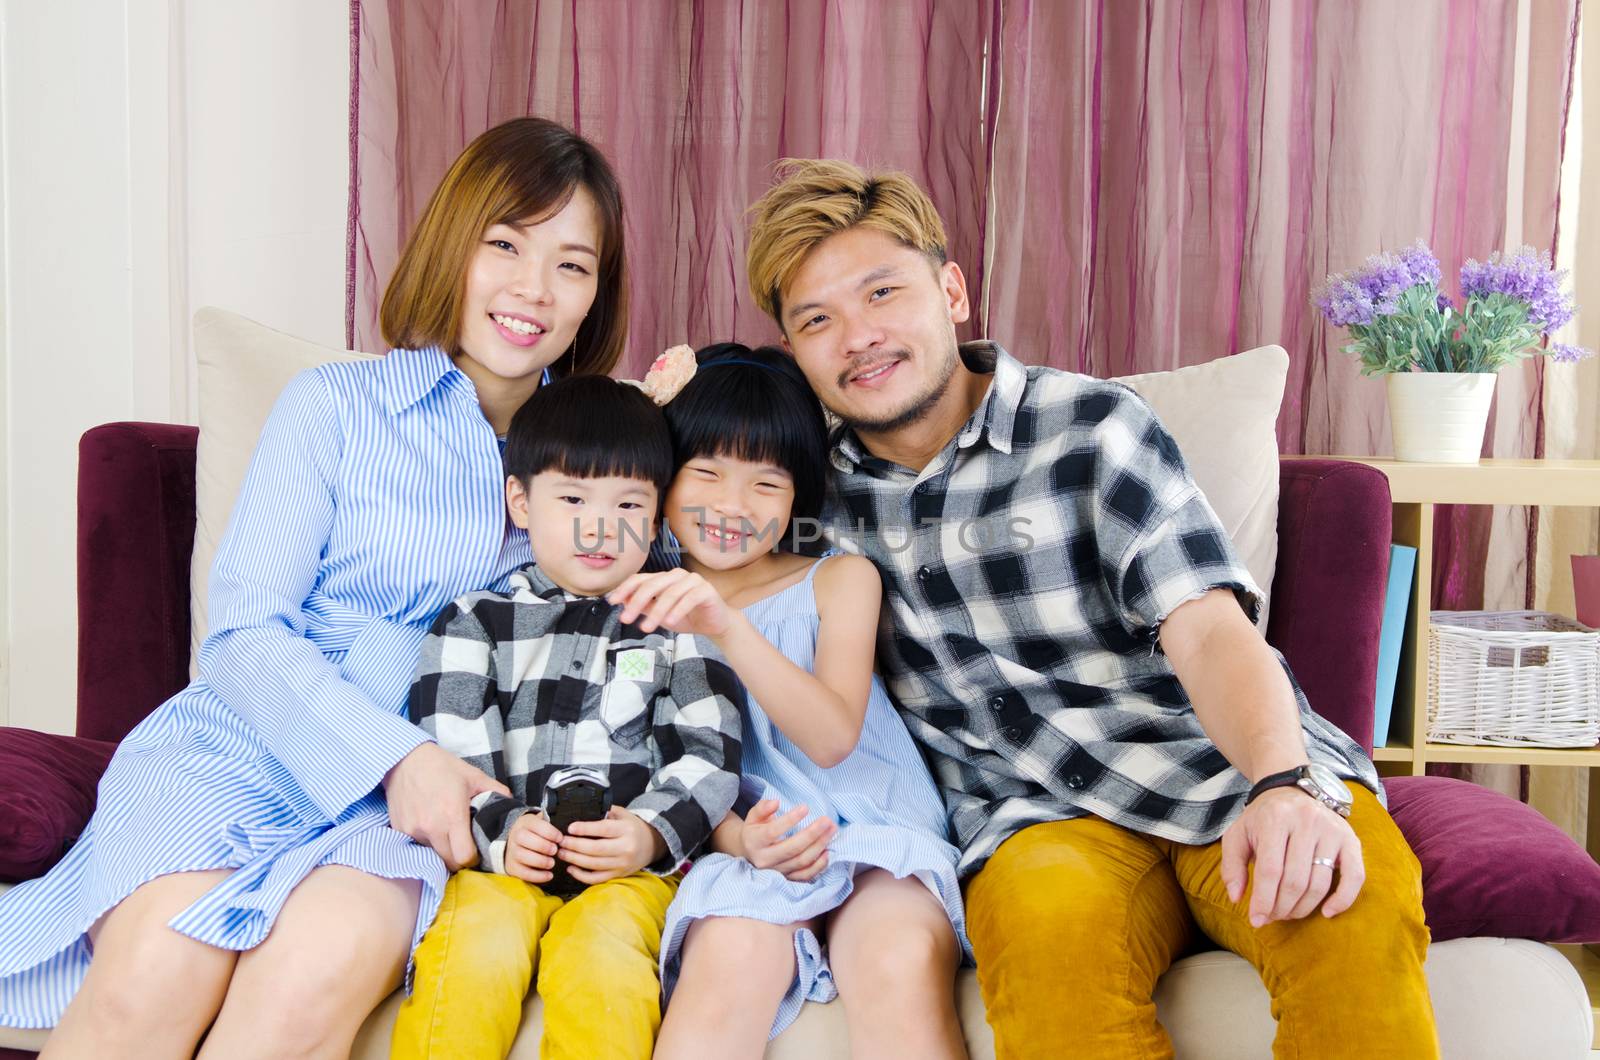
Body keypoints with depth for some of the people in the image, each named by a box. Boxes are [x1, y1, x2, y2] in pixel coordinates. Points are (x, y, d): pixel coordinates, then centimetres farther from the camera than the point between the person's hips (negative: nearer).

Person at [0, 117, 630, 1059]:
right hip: (243, 740, -1)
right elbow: (246, 630, -2)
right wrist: (394, 755, -16)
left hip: (414, 796, 1)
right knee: (156, 971, -32)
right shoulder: (336, 407, 6)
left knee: (325, 964, -34)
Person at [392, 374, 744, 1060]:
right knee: (474, 958, -31)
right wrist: (497, 830, -14)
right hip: (500, 858, 0)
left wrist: (652, 833, -11)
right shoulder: (475, 622, 16)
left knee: (602, 965, -31)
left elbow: (710, 756, 8)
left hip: (628, 871, 0)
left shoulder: (675, 627, 17)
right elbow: (448, 749, 4)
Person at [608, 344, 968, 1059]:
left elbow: (832, 738, -6)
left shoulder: (841, 581, 12)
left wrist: (727, 627, -21)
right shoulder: (644, 608, 14)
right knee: (733, 960, -34)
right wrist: (736, 837, -16)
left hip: (873, 838, 0)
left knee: (904, 962, -34)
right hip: (736, 847, 0)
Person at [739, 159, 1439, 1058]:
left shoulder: (1093, 428, 2)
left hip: (1224, 775, -1)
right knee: (1046, 931, -35)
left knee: (1351, 912, -34)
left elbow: (1209, 631, -9)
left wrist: (1283, 784, -28)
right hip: (1041, 817, 2)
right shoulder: (820, 490, 12)